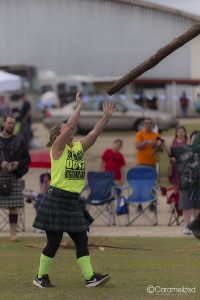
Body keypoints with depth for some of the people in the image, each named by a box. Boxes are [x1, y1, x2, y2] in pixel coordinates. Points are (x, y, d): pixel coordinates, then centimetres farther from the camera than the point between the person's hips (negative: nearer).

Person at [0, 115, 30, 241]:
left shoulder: (19, 142, 9)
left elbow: (27, 158, 10)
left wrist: (18, 164, -10)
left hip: (13, 177, 1)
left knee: (13, 206, 0)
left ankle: (13, 232, 4)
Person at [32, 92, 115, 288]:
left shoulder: (79, 147, 12)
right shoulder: (58, 147, -7)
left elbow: (95, 133, 5)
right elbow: (70, 126, -20)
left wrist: (106, 116, -6)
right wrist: (80, 105, -18)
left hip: (73, 201, 7)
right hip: (56, 199, -7)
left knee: (81, 240, 4)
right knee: (54, 241, -2)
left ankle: (89, 277, 4)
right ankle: (41, 277, 10)